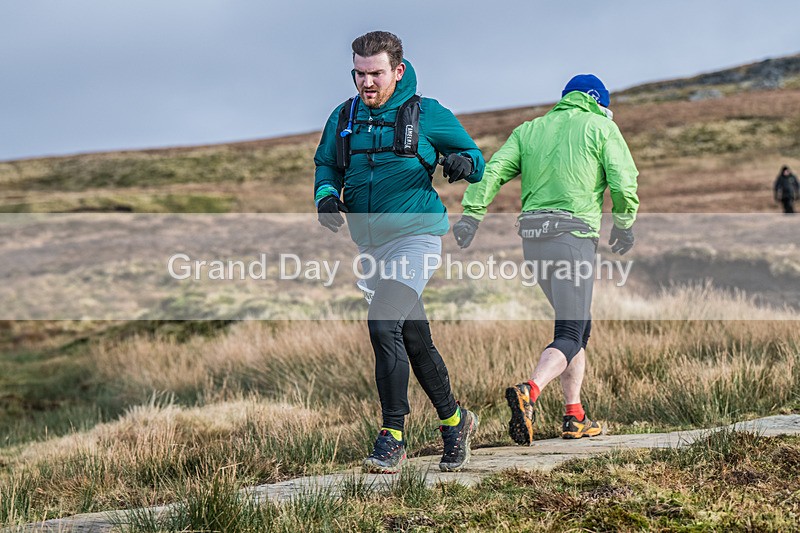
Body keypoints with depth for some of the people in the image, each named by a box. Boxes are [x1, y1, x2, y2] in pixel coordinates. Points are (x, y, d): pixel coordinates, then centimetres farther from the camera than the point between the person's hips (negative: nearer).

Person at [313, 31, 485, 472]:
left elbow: (476, 160, 4)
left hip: (414, 235, -6)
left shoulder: (427, 114, -2)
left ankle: (392, 439, -15)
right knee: (414, 340, 13)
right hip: (369, 244, 6)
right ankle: (455, 422, 31)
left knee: (383, 325, -21)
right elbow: (326, 164, 18)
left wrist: (464, 163, -19)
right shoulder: (344, 118, 9)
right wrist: (327, 195, -3)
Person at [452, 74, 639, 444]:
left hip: (532, 236, 6)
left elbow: (493, 170, 5)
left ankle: (575, 417, 15)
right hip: (574, 233, -6)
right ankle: (529, 393, -33)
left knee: (578, 325, 18)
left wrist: (471, 215, -1)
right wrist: (624, 224, 12)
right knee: (570, 335, -7)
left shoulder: (530, 130, 18)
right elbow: (624, 181, -4)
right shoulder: (601, 127, 5)